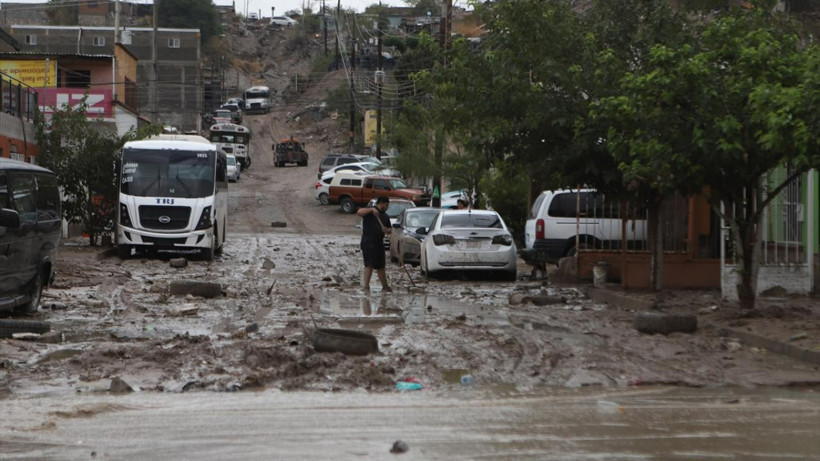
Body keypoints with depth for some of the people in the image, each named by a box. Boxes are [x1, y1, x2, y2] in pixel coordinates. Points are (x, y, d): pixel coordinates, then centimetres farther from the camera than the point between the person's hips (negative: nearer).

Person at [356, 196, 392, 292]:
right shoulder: (370, 212, -3)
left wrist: (387, 230, -4)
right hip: (368, 242, -7)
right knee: (369, 264, -15)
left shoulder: (385, 216, 19)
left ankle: (385, 287, 20)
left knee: (380, 266, 13)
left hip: (379, 243, 7)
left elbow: (389, 230, 20)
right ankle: (366, 285, -18)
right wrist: (372, 210, -29)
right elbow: (359, 212, -20)